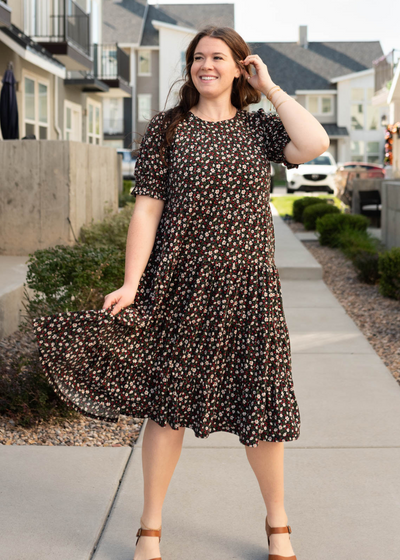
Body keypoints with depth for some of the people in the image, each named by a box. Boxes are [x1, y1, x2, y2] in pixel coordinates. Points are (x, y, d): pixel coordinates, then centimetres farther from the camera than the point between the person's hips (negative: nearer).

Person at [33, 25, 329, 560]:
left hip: (247, 287, 1)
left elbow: (314, 145, -14)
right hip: (179, 286, -1)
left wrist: (272, 88, -4)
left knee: (261, 403, 5)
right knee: (168, 403, 5)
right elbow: (147, 210, -3)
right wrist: (130, 285, -10)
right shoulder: (167, 128, 2)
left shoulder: (260, 127, 6)